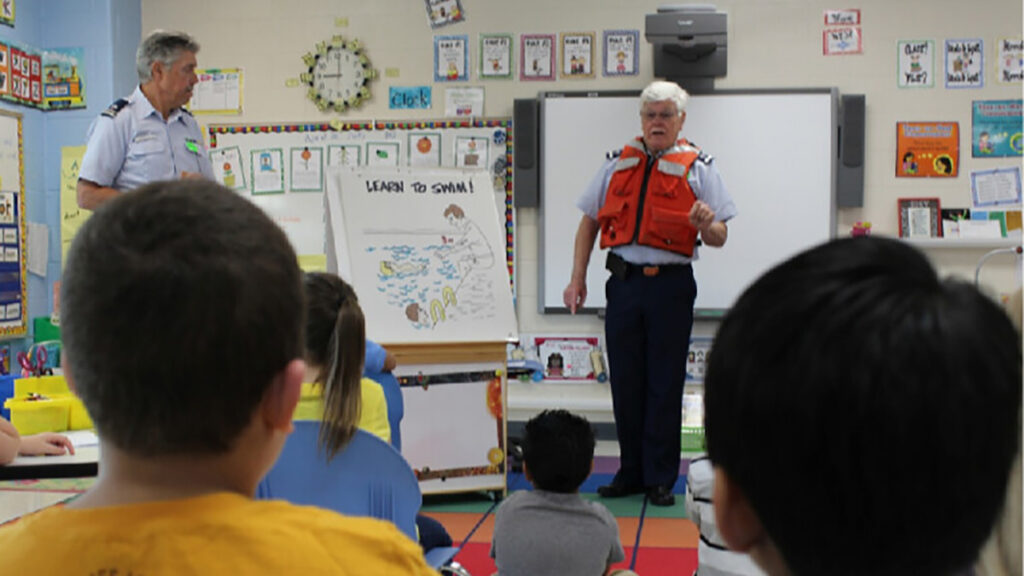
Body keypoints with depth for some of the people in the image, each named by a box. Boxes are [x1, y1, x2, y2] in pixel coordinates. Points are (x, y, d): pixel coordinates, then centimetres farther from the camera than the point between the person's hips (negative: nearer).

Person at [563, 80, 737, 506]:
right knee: (625, 382, 8)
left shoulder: (698, 169, 3)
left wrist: (707, 225, -24)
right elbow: (589, 222, 15)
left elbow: (719, 238, -1)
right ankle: (631, 472, 22)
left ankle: (660, 479, 13)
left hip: (671, 284, -3)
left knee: (664, 386, 2)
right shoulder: (618, 166, 12)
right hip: (623, 280, 3)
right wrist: (577, 278, 8)